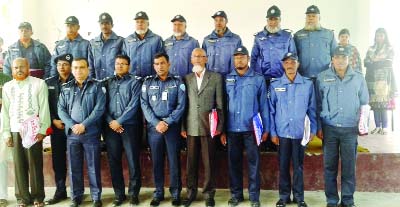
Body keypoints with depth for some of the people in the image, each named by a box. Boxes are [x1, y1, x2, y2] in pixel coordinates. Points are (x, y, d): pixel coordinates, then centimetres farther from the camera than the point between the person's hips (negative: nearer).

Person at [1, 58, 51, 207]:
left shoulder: (39, 84, 1)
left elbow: (44, 108, -3)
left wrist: (42, 130, -11)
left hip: (33, 130, -3)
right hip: (15, 130, 3)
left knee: (35, 164, 1)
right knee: (19, 165, 6)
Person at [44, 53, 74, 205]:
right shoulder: (49, 82, 12)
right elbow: (46, 104, 9)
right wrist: (54, 120, -3)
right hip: (56, 127, 4)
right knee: (57, 160, 8)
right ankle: (60, 191, 20)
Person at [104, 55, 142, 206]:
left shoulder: (135, 82, 1)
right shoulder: (108, 83, 13)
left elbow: (134, 105, -8)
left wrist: (119, 121, -11)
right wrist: (110, 122, -7)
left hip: (129, 126, -3)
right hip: (111, 127, 4)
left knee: (133, 160, 0)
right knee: (114, 161, 7)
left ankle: (133, 193, 13)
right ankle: (119, 193, 19)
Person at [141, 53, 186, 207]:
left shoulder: (177, 82, 4)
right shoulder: (148, 83, 8)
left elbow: (181, 106, -3)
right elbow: (144, 105, 1)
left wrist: (167, 122, -12)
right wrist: (156, 123, -12)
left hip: (172, 127, -1)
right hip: (154, 127, 2)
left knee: (174, 161, 3)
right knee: (157, 161, 7)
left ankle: (176, 193, 15)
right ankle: (158, 193, 19)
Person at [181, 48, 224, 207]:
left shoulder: (216, 77, 4)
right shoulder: (186, 79, 9)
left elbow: (220, 104, 2)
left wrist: (220, 126, -3)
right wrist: (182, 127, 1)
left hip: (208, 127, -2)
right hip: (191, 127, 2)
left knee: (209, 162, 4)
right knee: (191, 162, 8)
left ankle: (209, 194, 16)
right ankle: (191, 192, 21)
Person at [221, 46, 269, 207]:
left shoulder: (258, 79, 2)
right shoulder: (227, 79, 6)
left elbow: (263, 105, 2)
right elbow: (223, 105, 5)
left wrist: (266, 128, -1)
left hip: (251, 128, -2)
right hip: (232, 129, 2)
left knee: (253, 162, 4)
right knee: (234, 162, 10)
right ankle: (236, 194, 23)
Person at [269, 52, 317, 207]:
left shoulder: (308, 84, 1)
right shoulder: (275, 85, 2)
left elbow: (312, 109, 4)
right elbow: (271, 110, 2)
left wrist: (313, 129, 1)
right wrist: (273, 132, -2)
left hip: (300, 132, 0)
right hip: (282, 132, 1)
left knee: (298, 166, 8)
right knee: (283, 166, 9)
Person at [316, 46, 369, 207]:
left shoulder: (358, 77, 5)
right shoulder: (322, 77, 2)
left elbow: (364, 103, 10)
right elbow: (317, 105, 4)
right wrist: (318, 127, 1)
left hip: (350, 128, 1)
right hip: (329, 128, 0)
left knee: (349, 166, 5)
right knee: (330, 165, 5)